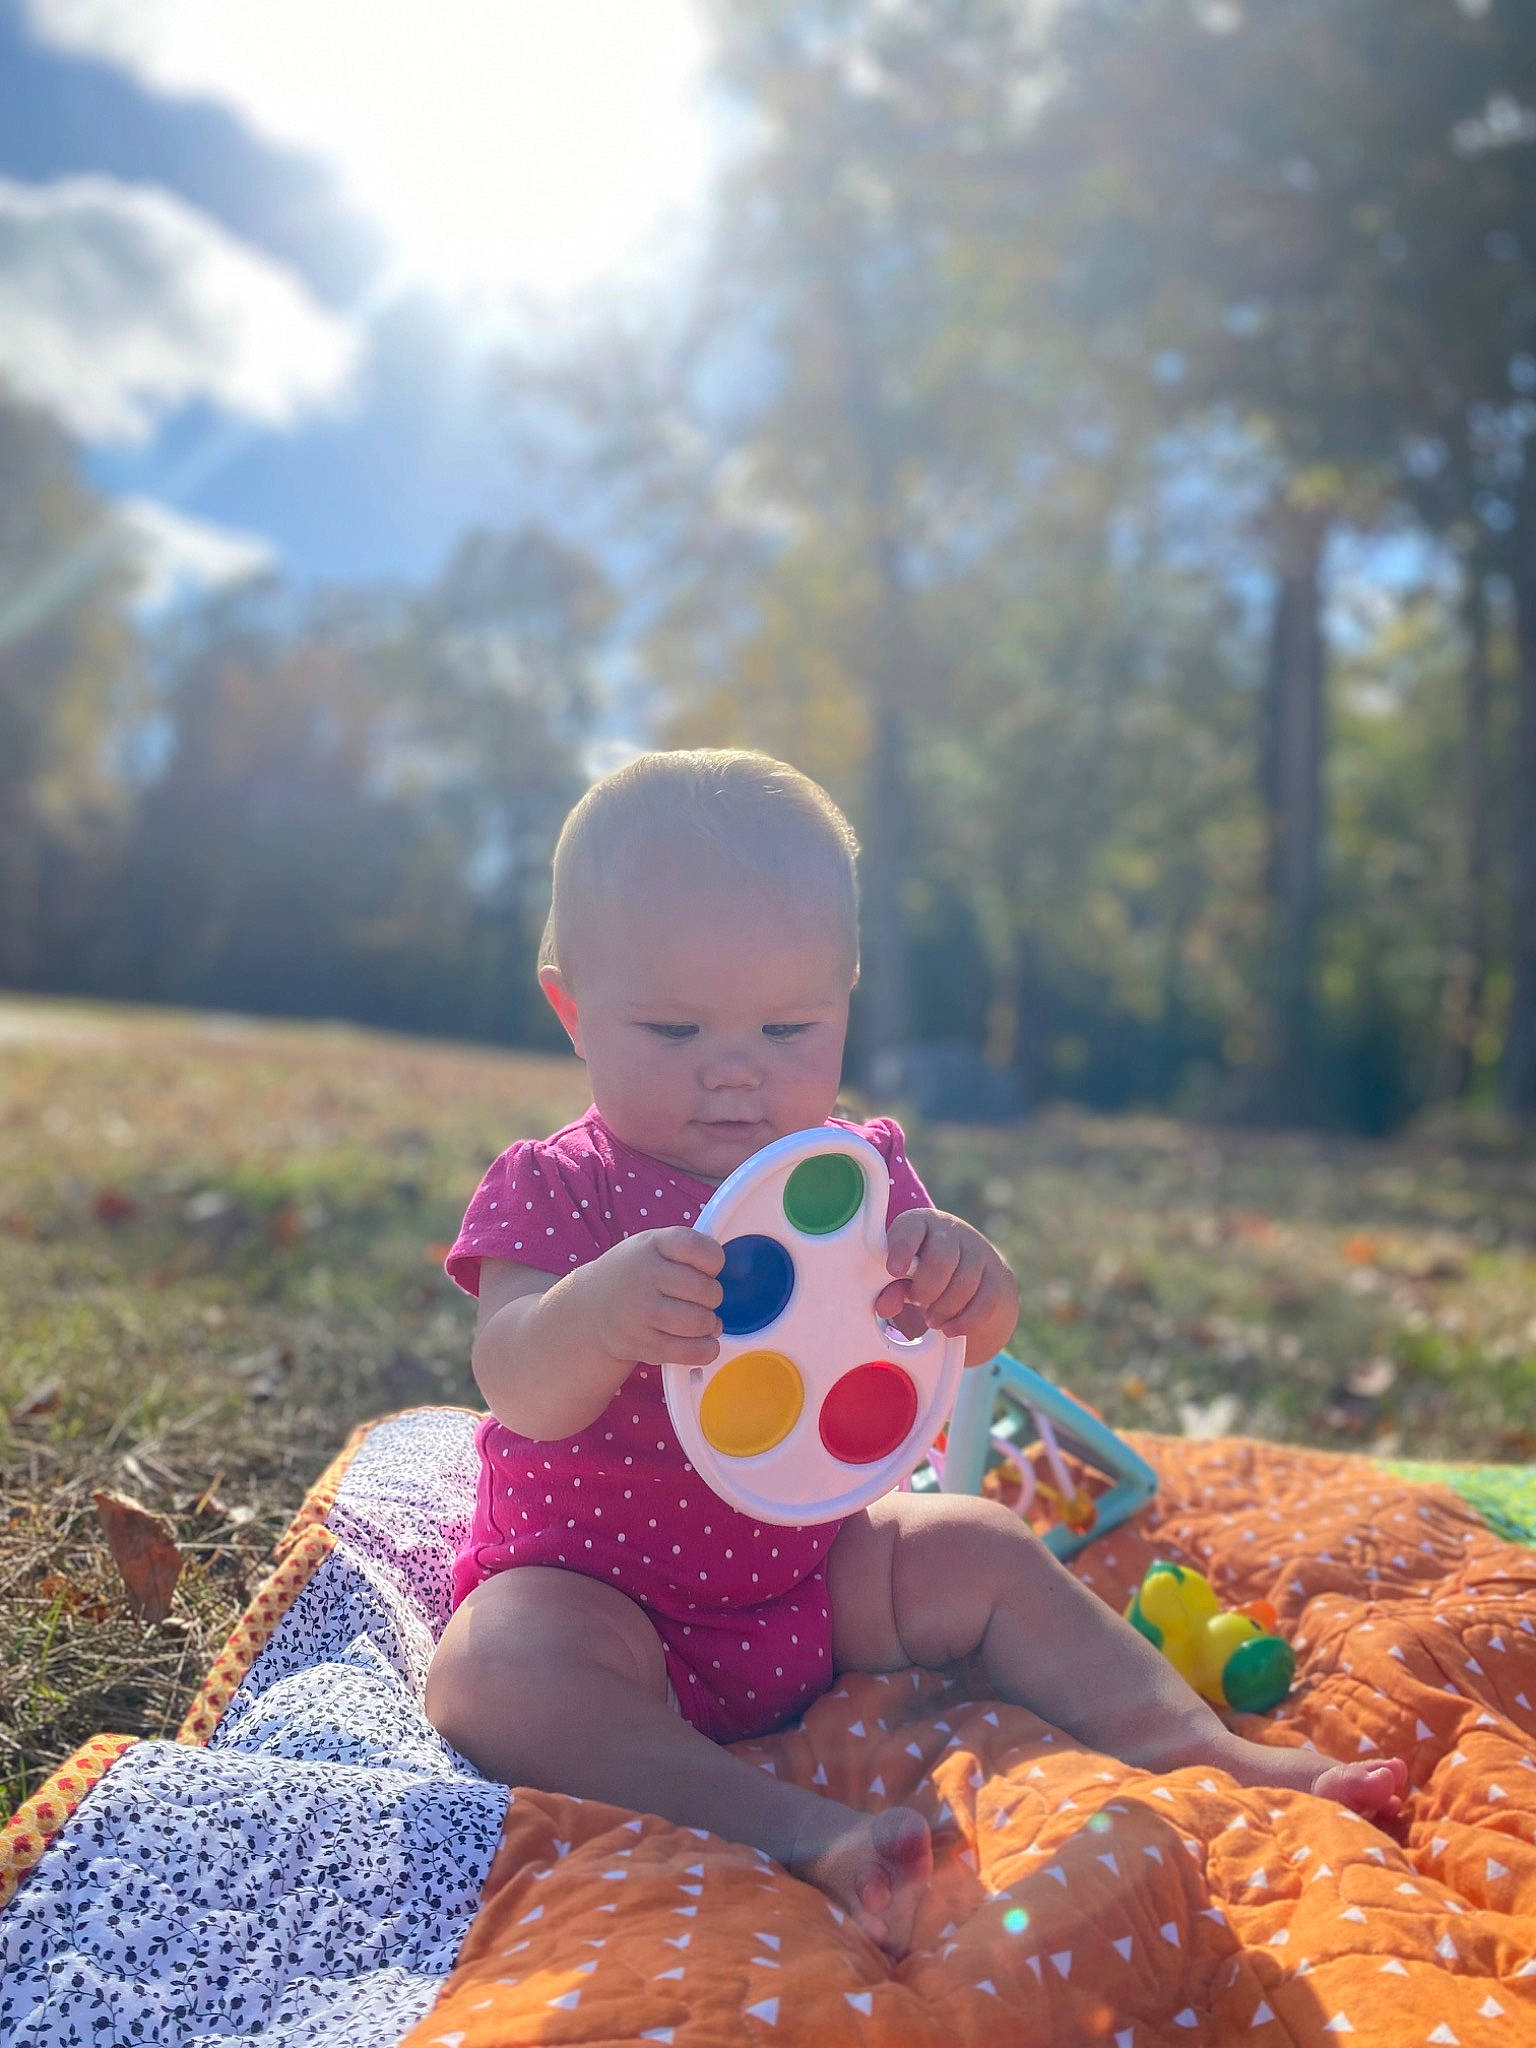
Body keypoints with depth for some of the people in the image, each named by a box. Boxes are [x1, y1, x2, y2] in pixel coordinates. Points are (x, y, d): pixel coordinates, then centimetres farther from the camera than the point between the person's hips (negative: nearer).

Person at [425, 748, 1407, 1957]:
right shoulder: (552, 1191, -13)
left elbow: (973, 1345, -9)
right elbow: (525, 1396, -26)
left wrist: (965, 1284, -35)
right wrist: (603, 1308, -49)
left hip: (809, 1566, 5)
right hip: (587, 1577, -4)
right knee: (494, 1671, -33)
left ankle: (1180, 1740, 7)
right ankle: (797, 1829, -42)